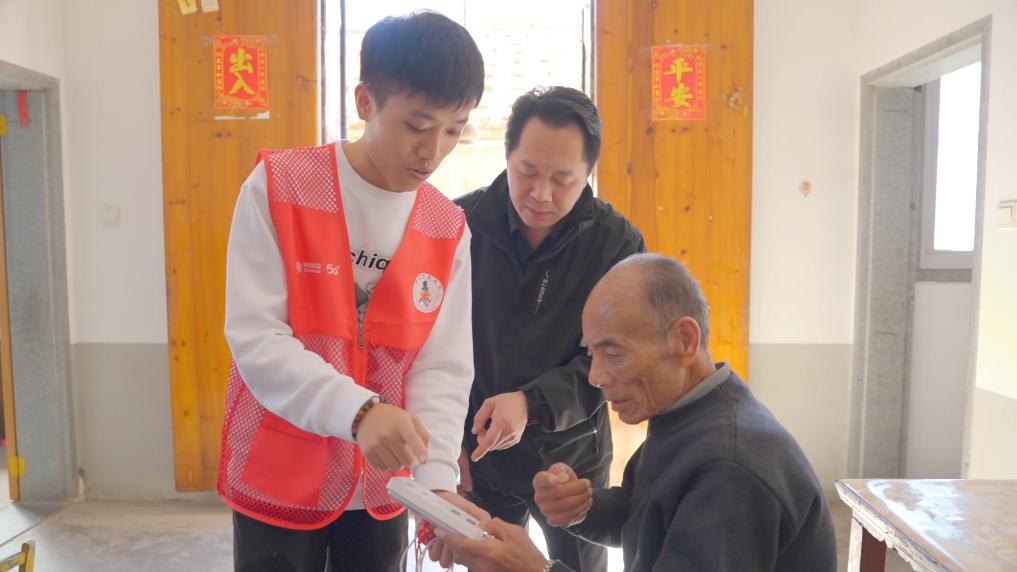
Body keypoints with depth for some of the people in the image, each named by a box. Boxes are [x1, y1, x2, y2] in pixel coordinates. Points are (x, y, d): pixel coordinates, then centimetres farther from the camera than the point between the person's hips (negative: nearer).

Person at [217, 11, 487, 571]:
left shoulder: (448, 230, -4)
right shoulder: (277, 187, -13)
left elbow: (442, 368, -6)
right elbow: (255, 338, -18)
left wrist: (437, 480, -19)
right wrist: (357, 412, -32)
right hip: (278, 481, -2)